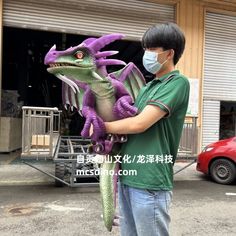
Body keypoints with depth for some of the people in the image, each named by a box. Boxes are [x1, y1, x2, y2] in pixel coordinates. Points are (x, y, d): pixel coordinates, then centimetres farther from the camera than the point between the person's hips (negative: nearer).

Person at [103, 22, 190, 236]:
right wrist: (108, 140, 2)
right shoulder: (148, 87, 15)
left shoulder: (178, 82, -11)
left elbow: (139, 124, -19)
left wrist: (101, 126, -5)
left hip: (150, 182, -8)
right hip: (128, 177, 8)